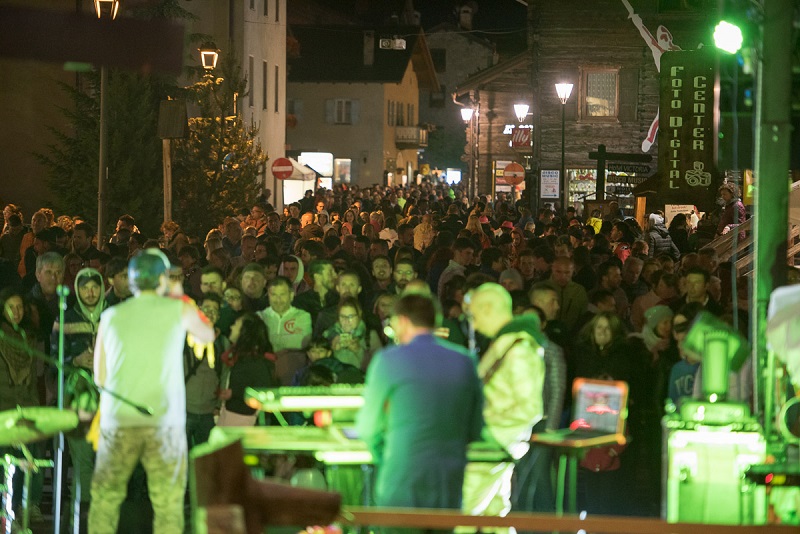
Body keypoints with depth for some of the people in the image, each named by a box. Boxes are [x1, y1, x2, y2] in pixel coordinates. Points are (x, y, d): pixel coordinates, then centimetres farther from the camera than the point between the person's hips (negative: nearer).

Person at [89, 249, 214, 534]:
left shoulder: (111, 316, 8)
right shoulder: (179, 310, 2)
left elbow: (100, 377, 12)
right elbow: (207, 335, 23)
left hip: (118, 421, 2)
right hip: (164, 421, -2)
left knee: (105, 498, 11)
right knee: (168, 503, 0)